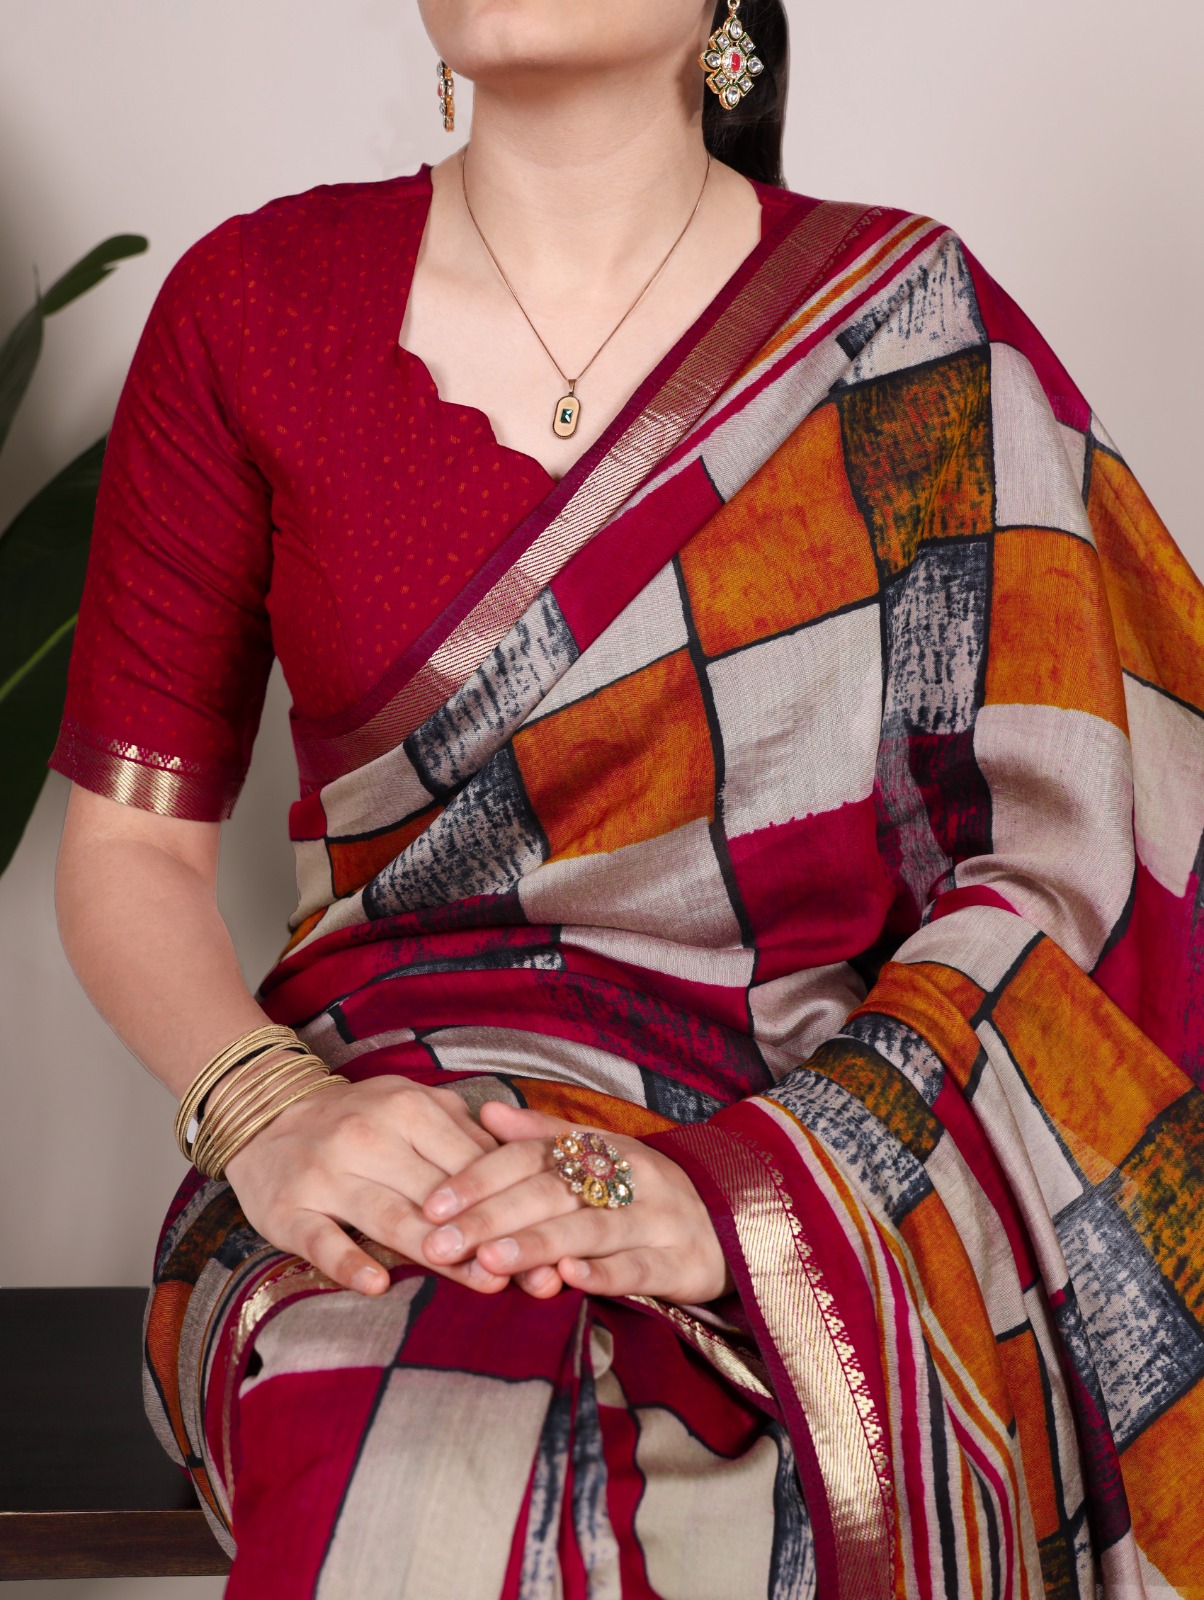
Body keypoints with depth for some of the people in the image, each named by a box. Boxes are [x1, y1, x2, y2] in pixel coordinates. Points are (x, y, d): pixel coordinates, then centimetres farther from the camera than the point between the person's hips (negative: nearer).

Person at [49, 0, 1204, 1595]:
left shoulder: (915, 323, 3)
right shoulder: (253, 306, 6)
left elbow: (1058, 864, -4)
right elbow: (128, 841, 7)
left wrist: (746, 1189, -19)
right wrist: (268, 1109, -15)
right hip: (400, 1117, 1)